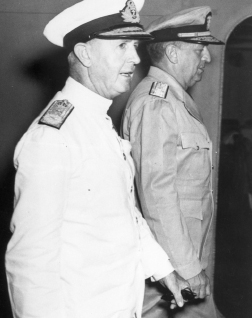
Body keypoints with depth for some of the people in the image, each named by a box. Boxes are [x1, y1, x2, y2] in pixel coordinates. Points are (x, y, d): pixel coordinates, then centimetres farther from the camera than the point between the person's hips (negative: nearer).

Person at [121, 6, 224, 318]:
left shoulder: (173, 99, 13)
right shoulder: (155, 103, -18)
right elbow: (157, 191, -24)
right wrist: (186, 267, -21)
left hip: (187, 254, 9)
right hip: (170, 260, -9)